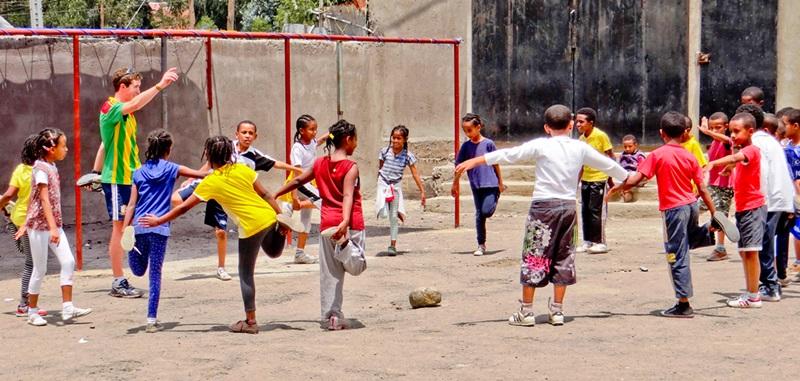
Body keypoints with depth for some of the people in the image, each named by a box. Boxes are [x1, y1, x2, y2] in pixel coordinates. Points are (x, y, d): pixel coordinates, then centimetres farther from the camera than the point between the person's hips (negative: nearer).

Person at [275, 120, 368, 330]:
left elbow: (297, 181, 17)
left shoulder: (320, 163, 9)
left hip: (327, 224, 5)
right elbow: (348, 196, -21)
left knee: (330, 274, 11)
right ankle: (346, 245, -31)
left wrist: (273, 195, 29)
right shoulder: (351, 167, -8)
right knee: (357, 266, 0)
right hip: (351, 224, -5)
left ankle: (330, 316, 7)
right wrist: (345, 222, -32)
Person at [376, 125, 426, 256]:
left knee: (393, 217, 1)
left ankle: (392, 245, 8)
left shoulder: (407, 155, -5)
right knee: (382, 211, -21)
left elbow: (415, 175, -3)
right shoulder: (385, 151, -4)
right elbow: (380, 168, 9)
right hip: (383, 184, 0)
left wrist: (422, 191, -6)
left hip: (396, 186, 0)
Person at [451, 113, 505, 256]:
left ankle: (496, 198, 19)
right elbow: (459, 166, 11)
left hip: (491, 184, -3)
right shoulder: (466, 146, 3)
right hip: (476, 185, 3)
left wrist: (500, 183, 4)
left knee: (486, 211, -15)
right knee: (479, 215, 3)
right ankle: (481, 245, 11)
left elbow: (495, 163, 1)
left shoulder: (488, 143, -6)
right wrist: (455, 184, 15)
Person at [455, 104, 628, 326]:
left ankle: (526, 311, 4)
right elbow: (607, 164, 19)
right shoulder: (580, 148, 7)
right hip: (568, 206, 4)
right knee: (563, 257, 12)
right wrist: (628, 179, 37)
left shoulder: (541, 146, -5)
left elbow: (509, 155, -10)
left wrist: (474, 161, -10)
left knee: (533, 256, 2)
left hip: (543, 205, -4)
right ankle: (557, 311, 15)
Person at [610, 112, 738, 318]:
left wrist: (617, 188, 2)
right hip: (692, 206, 5)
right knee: (688, 240, 32)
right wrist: (713, 212, 10)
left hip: (673, 209, -5)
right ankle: (713, 226, 5)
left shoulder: (657, 155, -10)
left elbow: (636, 178, -14)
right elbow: (702, 189, 3)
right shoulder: (689, 157, 3)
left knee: (678, 256, 1)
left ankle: (683, 304, 5)